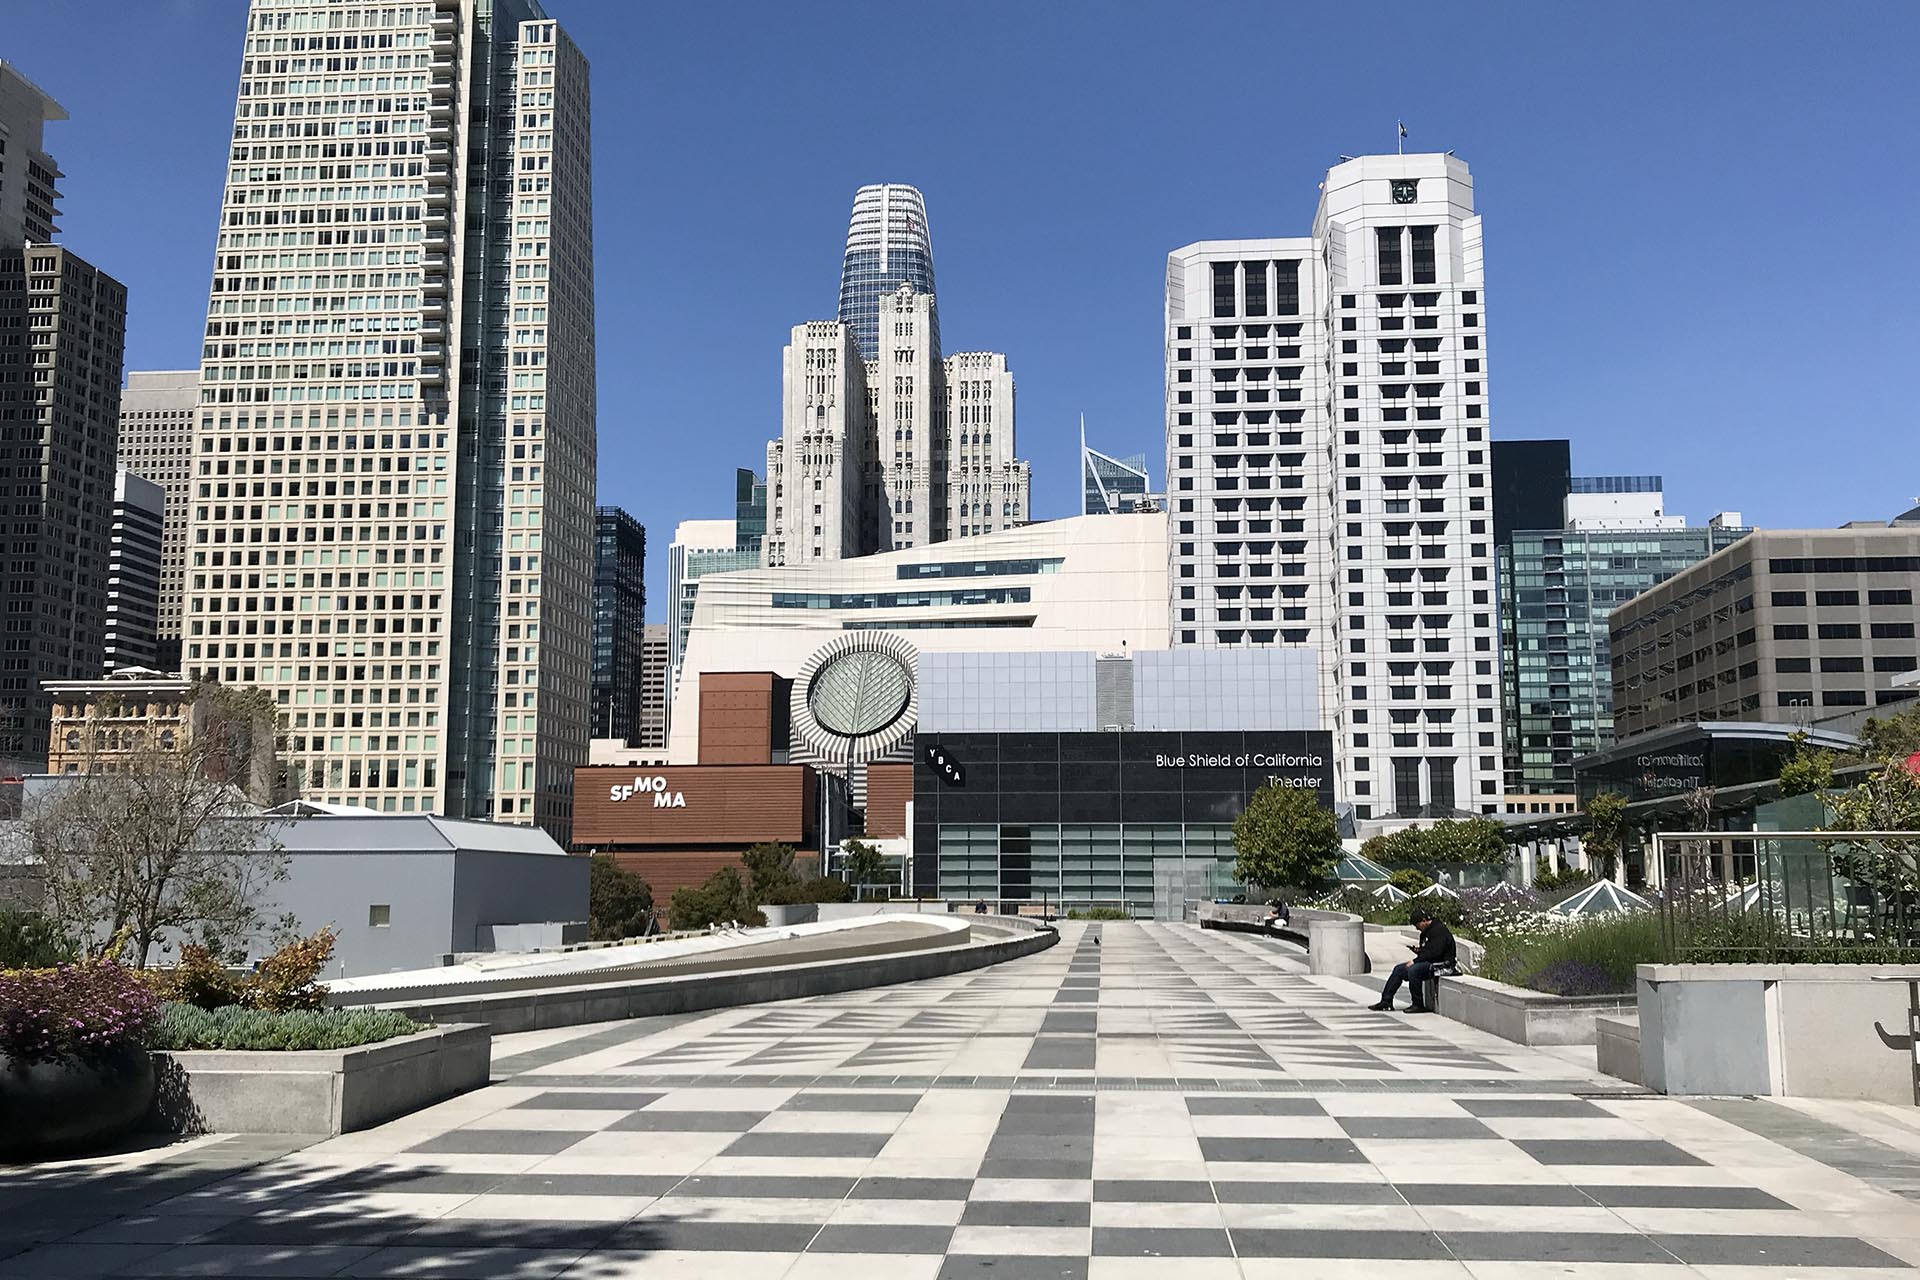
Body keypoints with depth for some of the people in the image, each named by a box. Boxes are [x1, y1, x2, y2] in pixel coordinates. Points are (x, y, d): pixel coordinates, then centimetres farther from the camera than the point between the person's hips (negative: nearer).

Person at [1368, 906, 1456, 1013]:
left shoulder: (1439, 930, -15)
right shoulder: (1427, 931, 17)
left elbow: (1434, 953, -23)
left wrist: (1415, 961, -19)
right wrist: (1418, 950, -1)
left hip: (1442, 964, -11)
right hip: (1429, 963, 11)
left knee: (1413, 970, -32)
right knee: (1399, 969, 4)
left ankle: (1418, 1005, -21)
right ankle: (1386, 1002, 5)